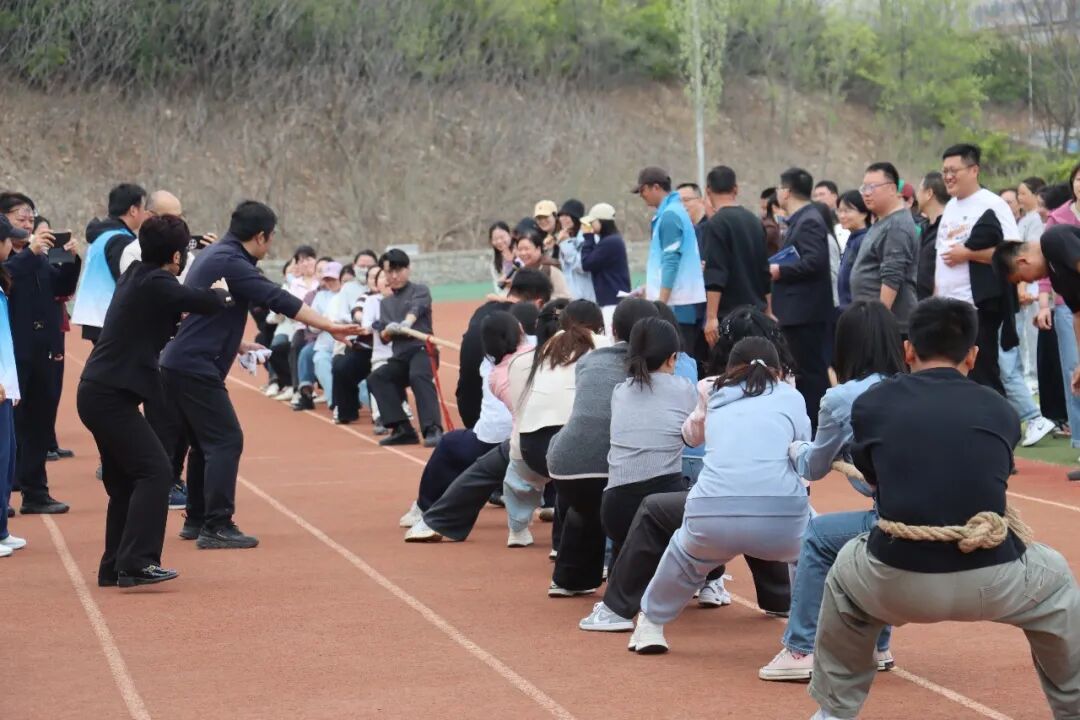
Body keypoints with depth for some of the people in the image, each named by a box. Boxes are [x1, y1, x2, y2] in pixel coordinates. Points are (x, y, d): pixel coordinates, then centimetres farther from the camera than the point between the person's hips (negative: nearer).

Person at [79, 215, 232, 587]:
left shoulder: (136, 275, 12)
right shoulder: (156, 286, -16)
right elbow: (210, 302, -20)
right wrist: (220, 293, 2)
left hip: (99, 392, 10)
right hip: (111, 396, -10)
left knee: (125, 480, 15)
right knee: (155, 470, -13)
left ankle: (115, 567, 19)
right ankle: (136, 562, -19)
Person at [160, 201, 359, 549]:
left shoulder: (215, 255, 16)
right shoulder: (230, 263, -15)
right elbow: (278, 300, -22)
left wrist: (235, 344, 23)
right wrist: (330, 326, -23)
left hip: (178, 364, 10)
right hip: (196, 368, -10)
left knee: (205, 442, 18)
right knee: (225, 441, -9)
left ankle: (196, 520, 23)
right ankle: (216, 527, -11)